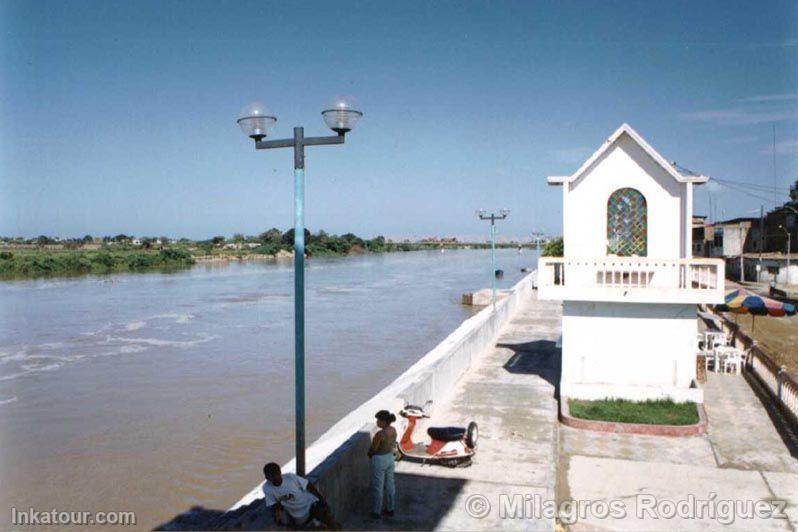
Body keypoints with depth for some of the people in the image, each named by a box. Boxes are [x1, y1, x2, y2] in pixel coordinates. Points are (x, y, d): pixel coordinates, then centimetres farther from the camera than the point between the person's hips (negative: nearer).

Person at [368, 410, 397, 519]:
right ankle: (390, 509, 33)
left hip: (379, 461, -7)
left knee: (377, 487, 10)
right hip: (389, 458, 8)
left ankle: (376, 512, 25)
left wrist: (370, 454, 5)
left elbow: (372, 450, -18)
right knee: (389, 485, 20)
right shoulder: (393, 430, -6)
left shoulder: (379, 434, -30)